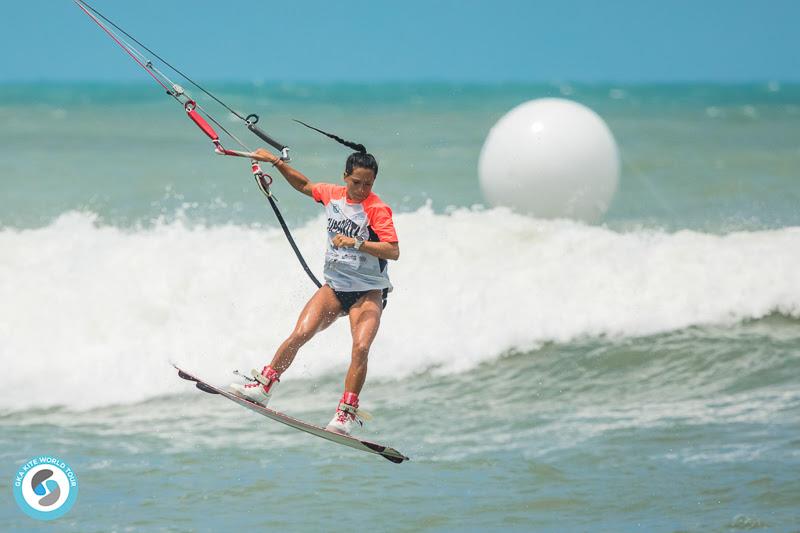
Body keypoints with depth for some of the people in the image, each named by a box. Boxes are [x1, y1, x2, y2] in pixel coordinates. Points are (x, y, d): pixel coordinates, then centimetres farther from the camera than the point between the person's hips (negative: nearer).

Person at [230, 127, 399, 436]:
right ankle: (264, 387, 0)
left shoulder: (377, 209, -15)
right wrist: (276, 163, 17)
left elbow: (393, 251, -24)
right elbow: (304, 185, 24)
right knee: (300, 334, -12)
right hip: (334, 287, 4)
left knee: (360, 348, -23)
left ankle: (347, 413, -19)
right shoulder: (332, 194, 2)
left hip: (368, 293, -4)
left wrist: (357, 243, -32)